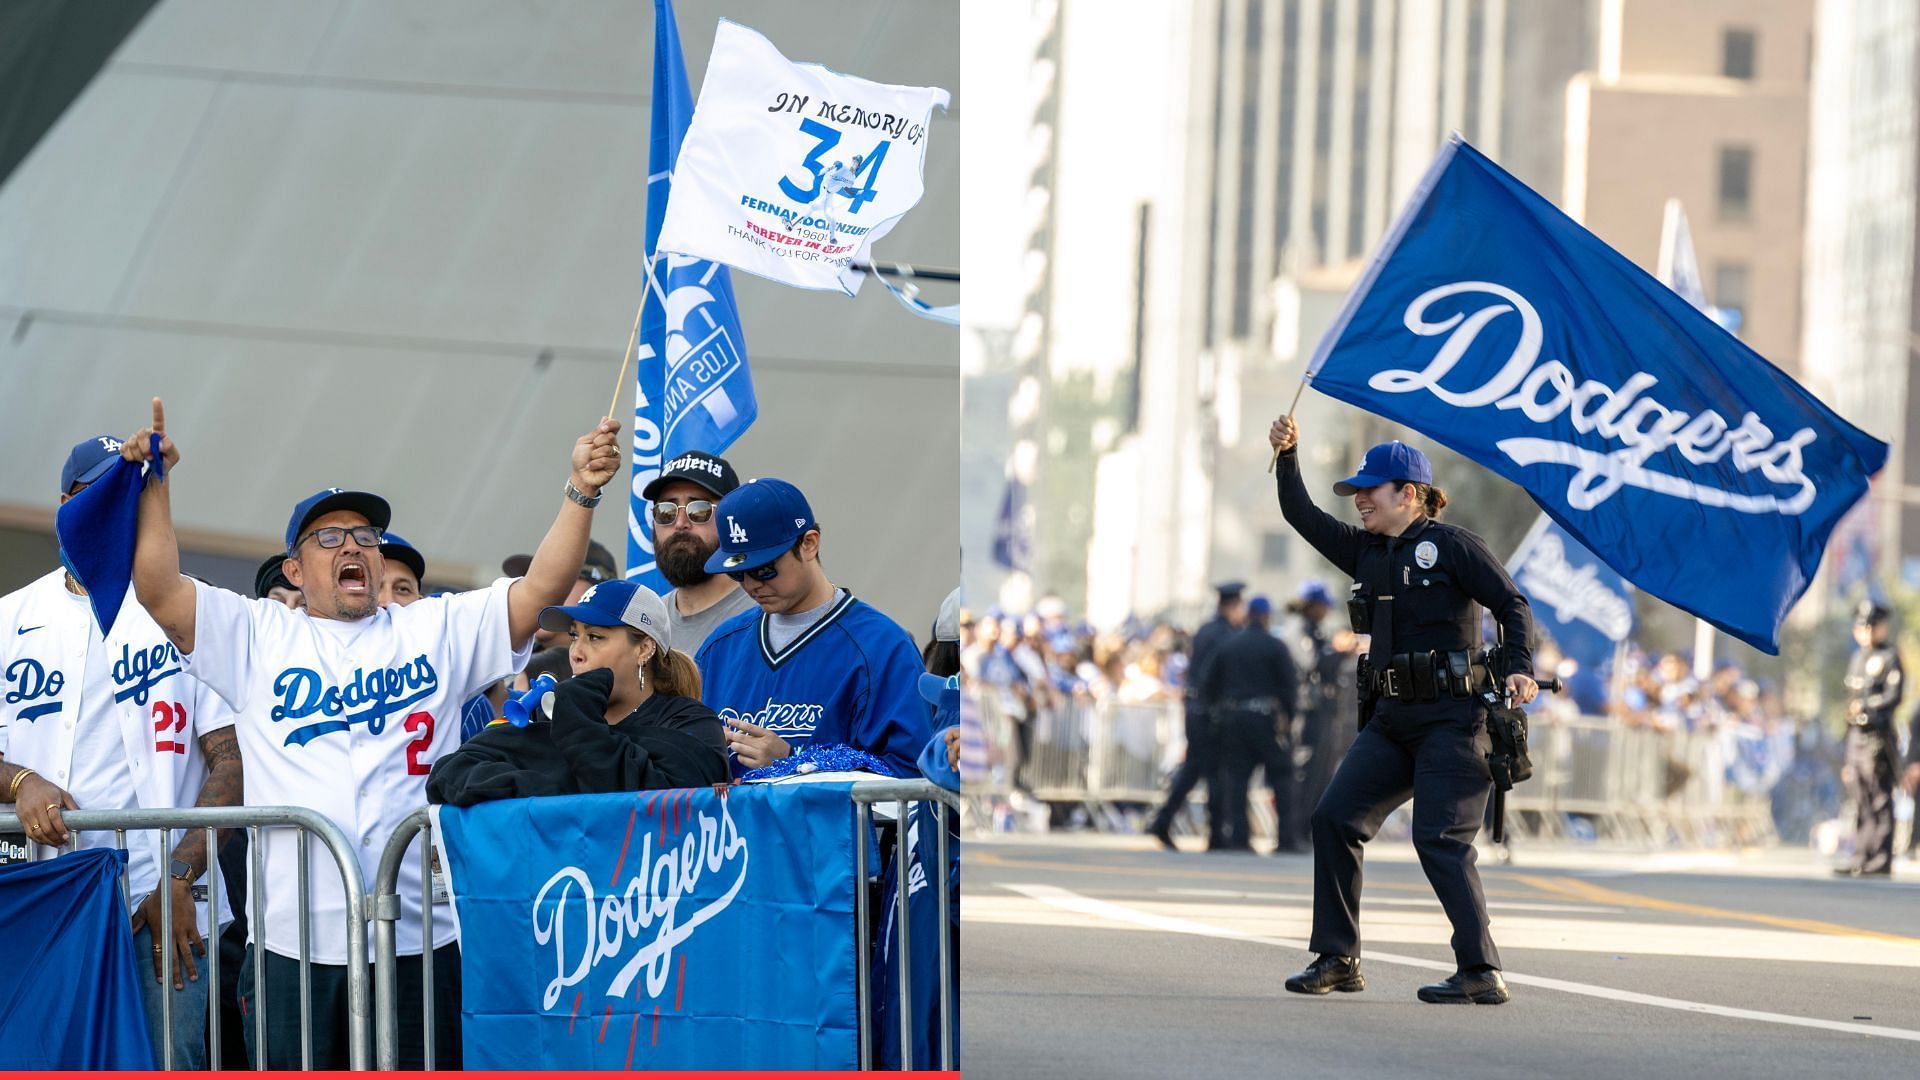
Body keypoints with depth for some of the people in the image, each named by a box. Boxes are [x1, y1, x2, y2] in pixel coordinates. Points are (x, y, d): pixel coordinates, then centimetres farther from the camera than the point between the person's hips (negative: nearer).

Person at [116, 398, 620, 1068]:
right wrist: (155, 484, -3)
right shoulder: (259, 637, 13)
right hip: (295, 939, 0)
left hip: (420, 936, 0)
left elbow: (541, 589, 4)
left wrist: (580, 491, -9)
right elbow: (160, 592, 4)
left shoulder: (438, 630, 13)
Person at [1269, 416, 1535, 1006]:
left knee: (1439, 839, -14)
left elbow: (1512, 605, -6)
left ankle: (1482, 972, -10)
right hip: (1390, 717, 7)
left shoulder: (1451, 545, -5)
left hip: (1450, 717, -7)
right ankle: (1337, 959, 5)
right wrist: (1287, 457, 3)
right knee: (1334, 818, -1)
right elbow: (1302, 515, 16)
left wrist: (1520, 669, -20)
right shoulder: (1365, 550, 14)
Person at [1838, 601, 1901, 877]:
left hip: (1878, 738, -8)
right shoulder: (1856, 660, 22)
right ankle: (1861, 859, 10)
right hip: (1856, 738, 8)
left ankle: (1881, 860, -10)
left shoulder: (1889, 657, 0)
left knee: (1880, 800, -8)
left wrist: (1868, 707, -25)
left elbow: (1894, 695, -11)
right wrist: (1847, 757, 21)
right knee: (1861, 801, 8)